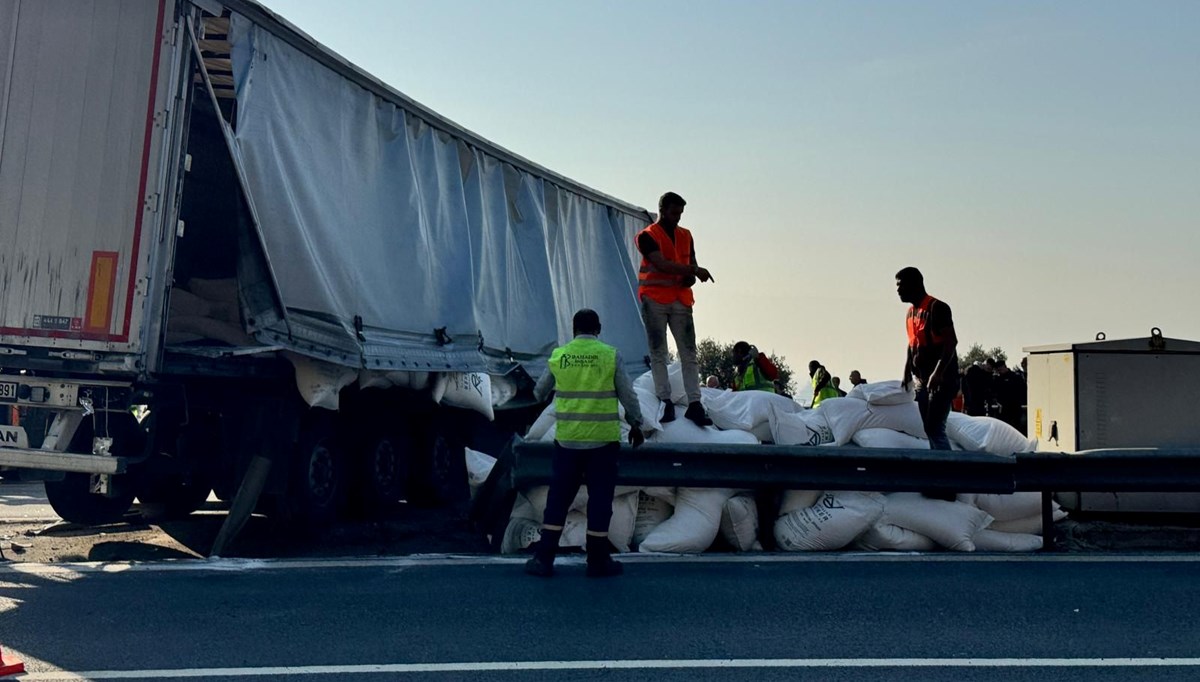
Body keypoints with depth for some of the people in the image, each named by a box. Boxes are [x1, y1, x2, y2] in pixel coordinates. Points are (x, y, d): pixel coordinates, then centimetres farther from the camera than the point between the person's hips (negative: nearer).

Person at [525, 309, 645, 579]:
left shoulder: (558, 356, 2)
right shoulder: (610, 355, -5)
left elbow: (540, 392, 14)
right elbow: (628, 395, 0)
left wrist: (538, 395, 38)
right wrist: (636, 425, 14)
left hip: (567, 439, 2)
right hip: (603, 439, -2)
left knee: (558, 498, 10)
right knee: (600, 499, 7)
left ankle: (544, 559, 11)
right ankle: (597, 562, 13)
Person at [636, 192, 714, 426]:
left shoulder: (686, 235, 15)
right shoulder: (647, 236, -4)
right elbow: (662, 264, -17)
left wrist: (691, 277, -4)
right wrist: (694, 270, -23)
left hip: (681, 300, 5)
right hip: (654, 299, -4)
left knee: (689, 353, -2)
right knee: (658, 353, -1)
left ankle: (694, 404, -3)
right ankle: (665, 402, 1)